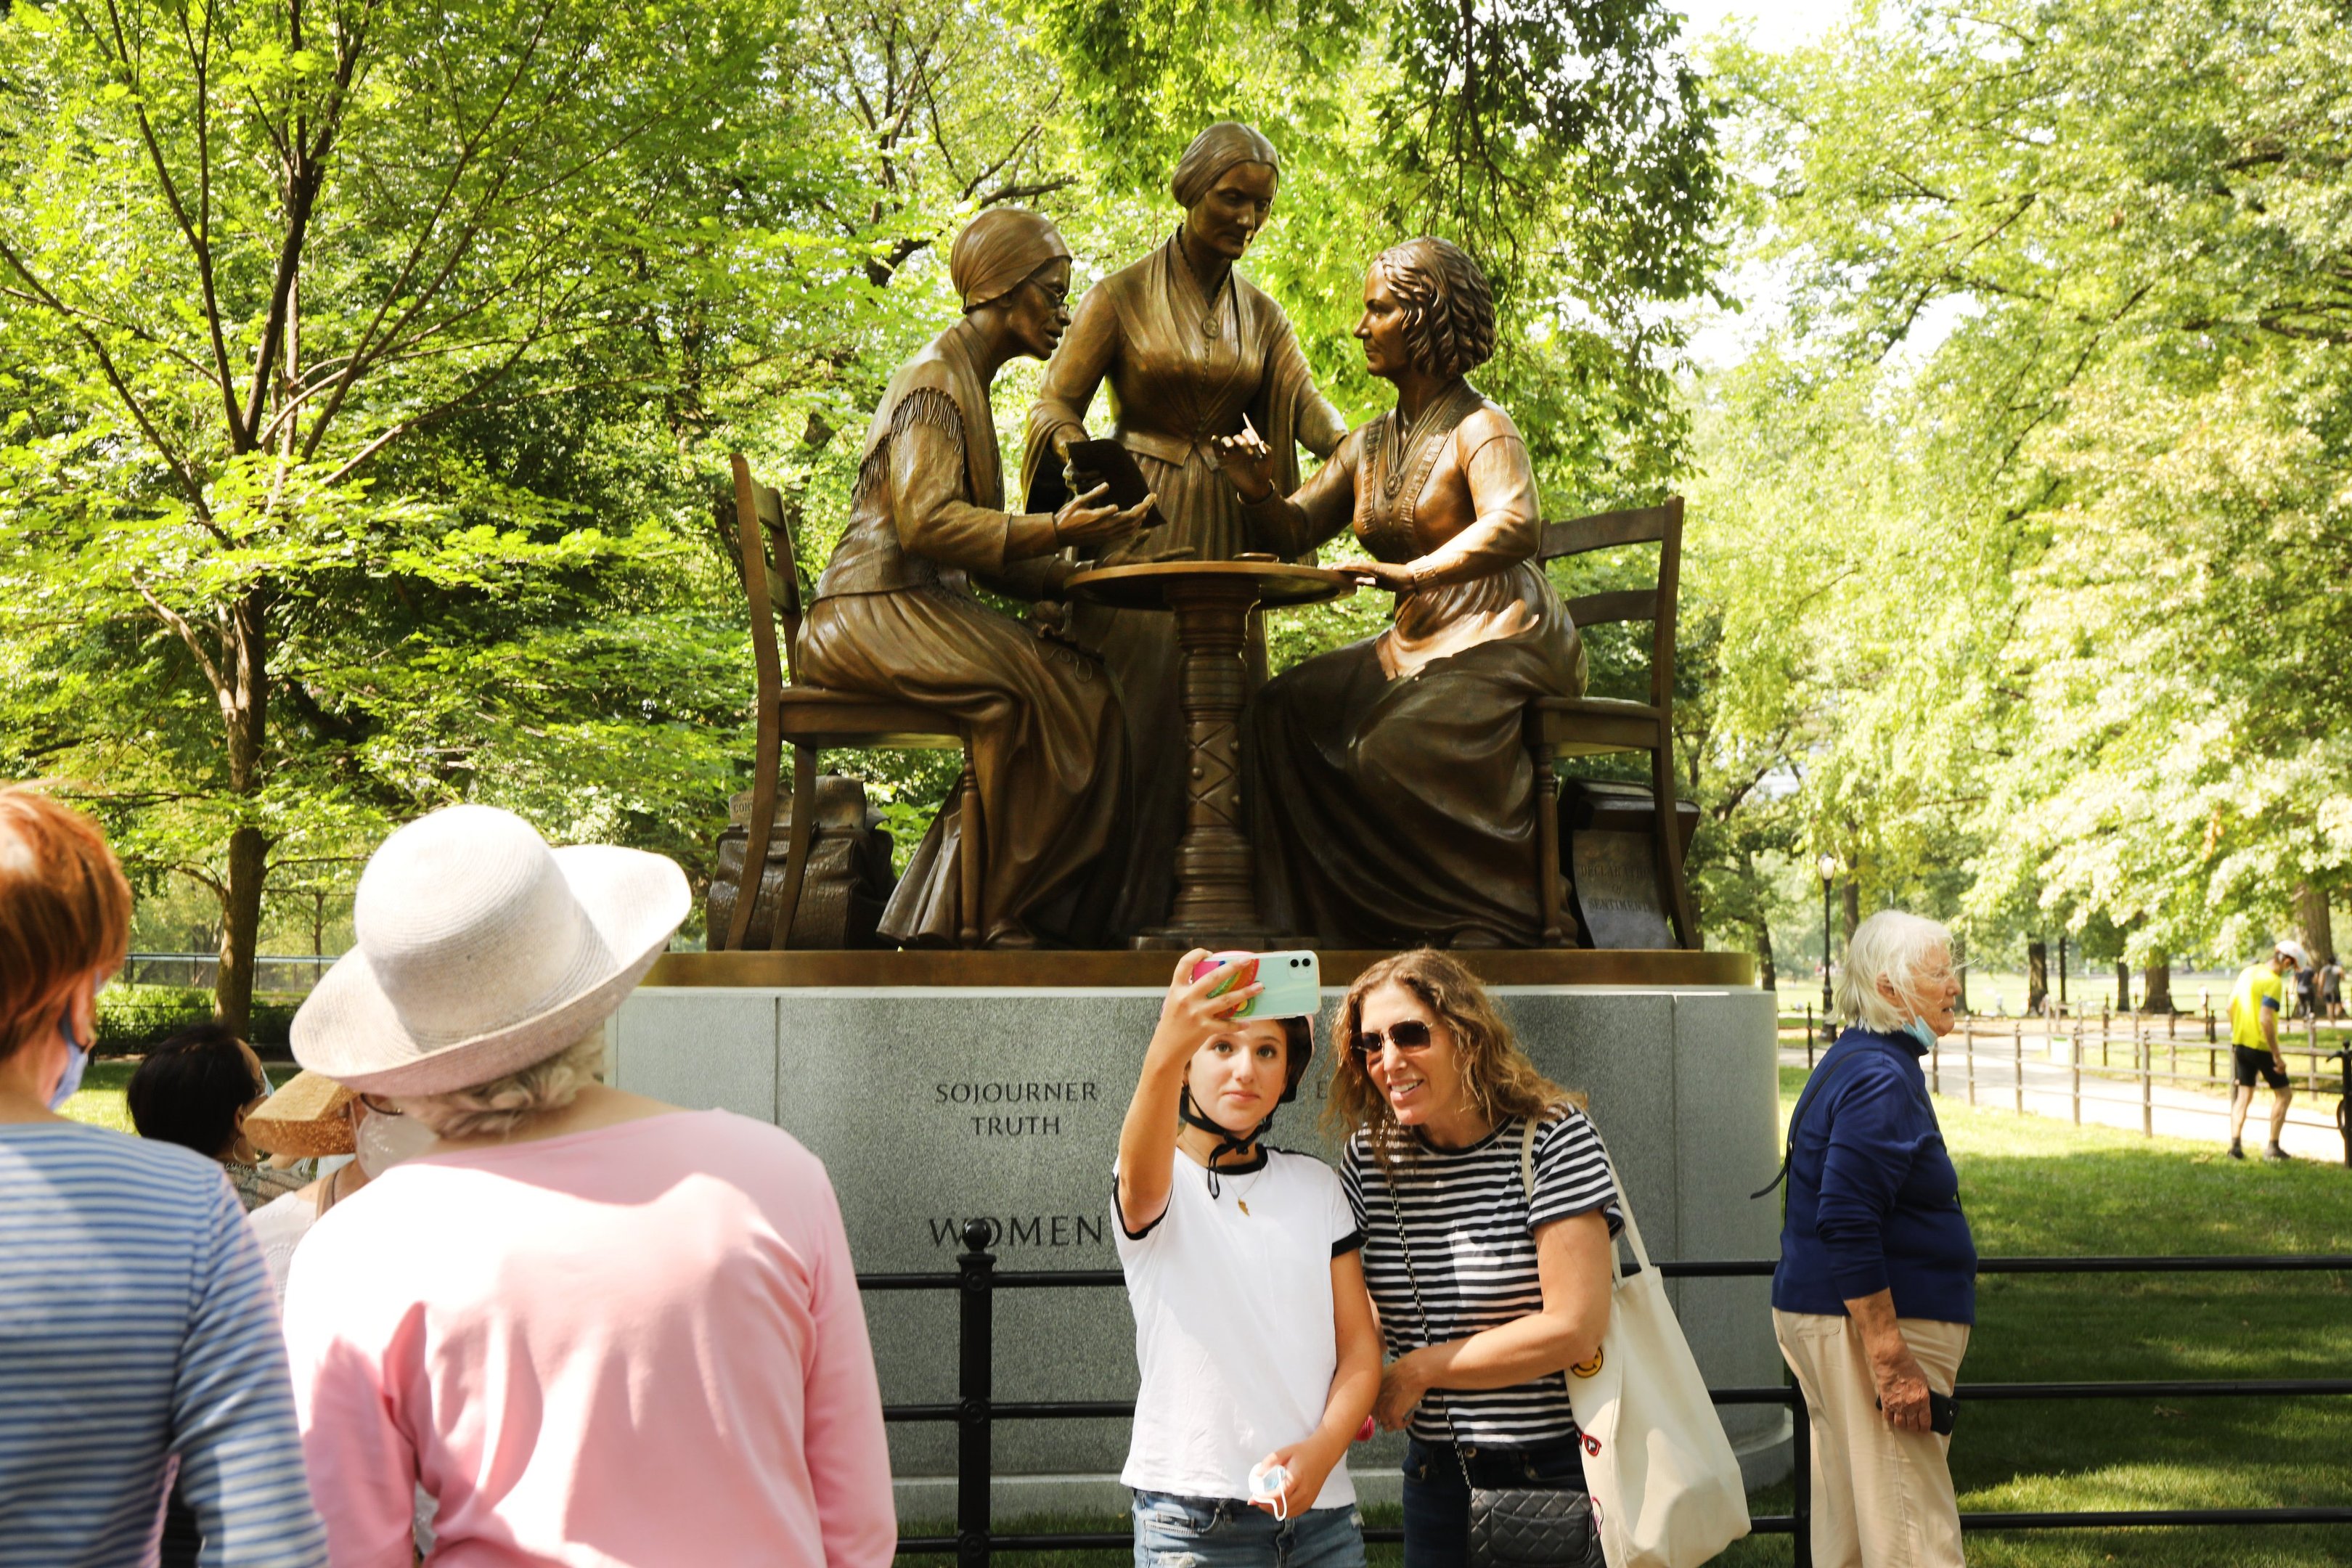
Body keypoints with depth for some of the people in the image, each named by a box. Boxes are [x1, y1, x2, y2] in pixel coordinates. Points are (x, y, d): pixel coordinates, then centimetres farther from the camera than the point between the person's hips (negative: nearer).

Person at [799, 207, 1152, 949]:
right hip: (875, 613, -9)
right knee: (1045, 692, -25)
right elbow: (926, 522, -22)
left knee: (1084, 687, -10)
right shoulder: (935, 380, -8)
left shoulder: (970, 383, 22)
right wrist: (1056, 531, -26)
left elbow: (987, 552, 18)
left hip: (925, 611, 9)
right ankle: (1004, 915, -16)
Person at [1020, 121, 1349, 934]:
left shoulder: (1259, 313, 13)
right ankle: (1122, 913, -9)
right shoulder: (1122, 296, 0)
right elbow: (1055, 405, -3)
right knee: (1136, 705, -12)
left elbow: (1304, 400, -1)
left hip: (1222, 530, 5)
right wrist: (1075, 453, -27)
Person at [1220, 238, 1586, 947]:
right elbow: (1296, 531, 13)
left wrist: (1415, 573, -40)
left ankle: (1498, 915, -17)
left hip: (1501, 641, -8)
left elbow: (1517, 526, -28)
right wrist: (1258, 490, -9)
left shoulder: (1480, 428, -10)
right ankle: (1312, 915, -9)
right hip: (1418, 644, 8)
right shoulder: (1370, 445, 15)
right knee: (1285, 712, -10)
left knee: (1394, 749, -30)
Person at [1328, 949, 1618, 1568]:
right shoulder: (1371, 1154, 1)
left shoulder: (1552, 1137, -12)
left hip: (1558, 1467, -4)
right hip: (1437, 1473, 4)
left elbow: (1574, 1329, -17)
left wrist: (1417, 1370, -11)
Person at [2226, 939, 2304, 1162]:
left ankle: (2235, 1144, 4)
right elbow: (2266, 1020, -24)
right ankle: (2273, 1148, 4)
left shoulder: (2248, 972, 8)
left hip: (2241, 1043, 7)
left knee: (2243, 1094, 13)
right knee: (2284, 1093, 6)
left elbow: (2231, 1006, 14)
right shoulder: (2273, 981, -17)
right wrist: (2277, 1056, -21)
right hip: (2261, 1046, -7)